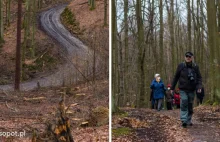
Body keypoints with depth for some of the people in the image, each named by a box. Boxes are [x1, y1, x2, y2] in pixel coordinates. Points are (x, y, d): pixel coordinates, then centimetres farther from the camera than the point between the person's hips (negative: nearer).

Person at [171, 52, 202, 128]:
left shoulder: (195, 67, 3)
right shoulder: (181, 66, -1)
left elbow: (199, 78, 6)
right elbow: (176, 77, 5)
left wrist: (199, 86, -10)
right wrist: (172, 87, 6)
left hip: (191, 90, 2)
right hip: (183, 89, -2)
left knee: (190, 105, 9)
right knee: (184, 104, -14)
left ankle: (189, 120, 20)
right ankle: (184, 120, -16)